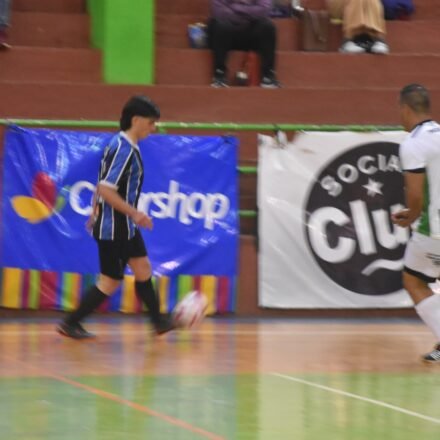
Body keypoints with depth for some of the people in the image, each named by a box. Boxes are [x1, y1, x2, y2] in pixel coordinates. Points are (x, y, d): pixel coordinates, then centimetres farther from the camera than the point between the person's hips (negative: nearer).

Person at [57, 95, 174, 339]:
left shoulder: (122, 144, 7)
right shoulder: (124, 149, -23)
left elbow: (103, 184, 17)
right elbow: (106, 189, -28)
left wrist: (96, 212, 23)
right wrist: (135, 214, -22)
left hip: (125, 226, 10)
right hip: (114, 227, -10)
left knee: (143, 268, 15)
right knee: (110, 281, -1)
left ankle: (158, 321, 24)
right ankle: (71, 323, 7)